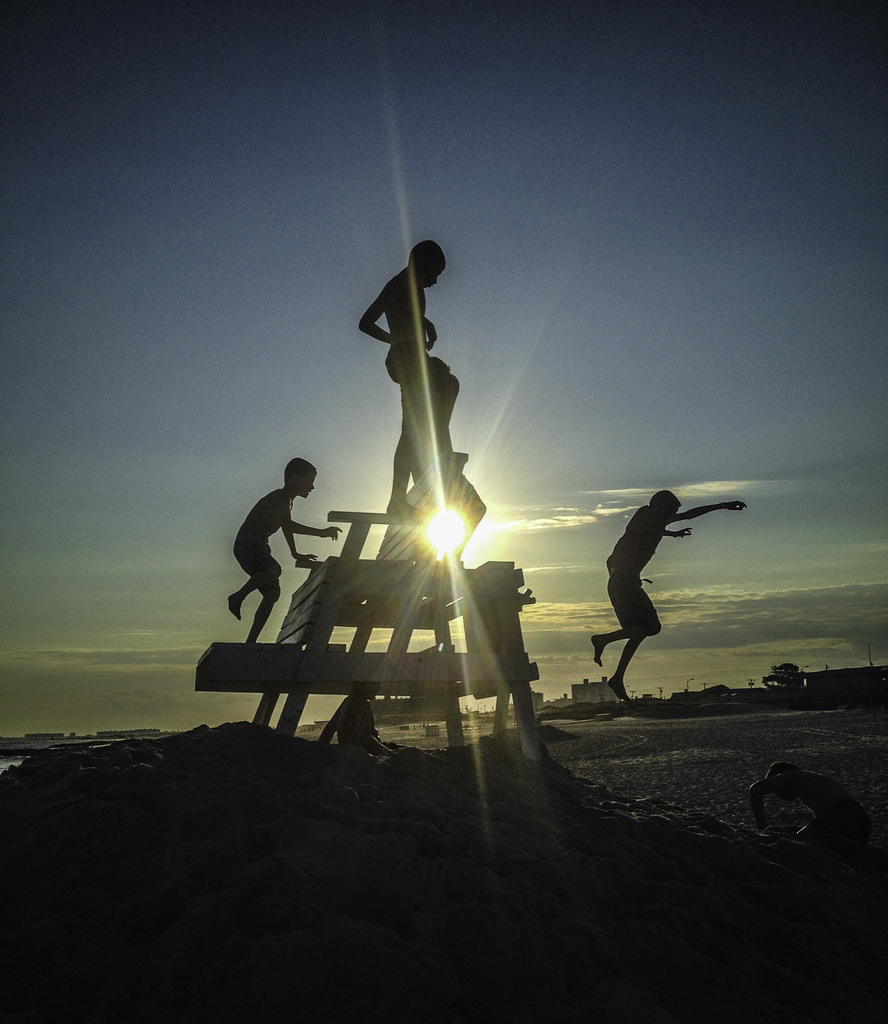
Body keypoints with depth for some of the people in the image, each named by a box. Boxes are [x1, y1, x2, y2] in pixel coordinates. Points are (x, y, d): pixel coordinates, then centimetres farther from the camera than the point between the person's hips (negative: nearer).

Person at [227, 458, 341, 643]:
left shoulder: (287, 502, 18)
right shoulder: (279, 498, -15)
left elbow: (287, 528, 32)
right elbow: (287, 525, -32)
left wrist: (296, 555, 33)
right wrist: (322, 533, -35)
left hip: (258, 548, 10)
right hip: (246, 544, -10)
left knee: (273, 592, 0)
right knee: (274, 570, -35)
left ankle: (251, 641, 1)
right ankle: (238, 597, -16)